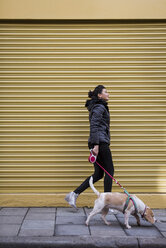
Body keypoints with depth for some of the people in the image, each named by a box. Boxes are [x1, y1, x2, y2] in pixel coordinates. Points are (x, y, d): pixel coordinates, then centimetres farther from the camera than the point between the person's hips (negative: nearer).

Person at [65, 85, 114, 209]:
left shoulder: (99, 107, 22)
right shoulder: (99, 107, -10)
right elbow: (94, 127, -19)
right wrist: (96, 145, -25)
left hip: (98, 143, 10)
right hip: (101, 142, -10)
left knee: (98, 173, 9)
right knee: (109, 171, -2)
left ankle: (74, 194, 5)